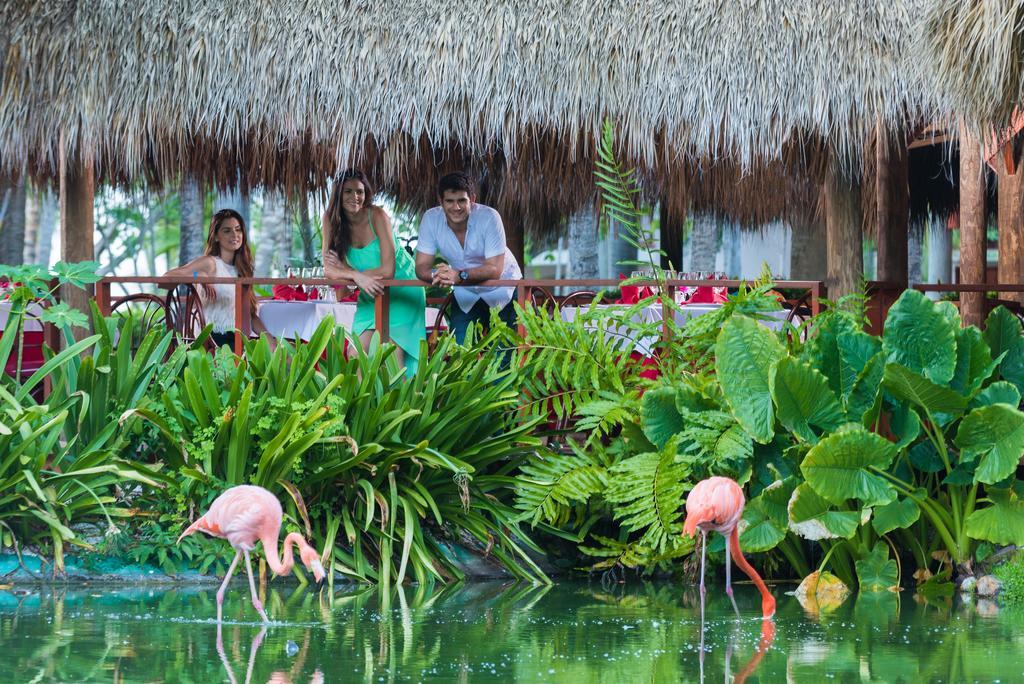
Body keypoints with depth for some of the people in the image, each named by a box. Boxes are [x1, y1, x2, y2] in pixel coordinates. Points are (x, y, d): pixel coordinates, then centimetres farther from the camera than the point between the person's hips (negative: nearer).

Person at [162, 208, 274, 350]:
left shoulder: (240, 269, 18)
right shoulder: (210, 263, -3)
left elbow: (250, 314, 15)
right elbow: (168, 276, -14)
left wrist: (271, 341, 1)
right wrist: (199, 276, -28)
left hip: (236, 340, 7)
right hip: (214, 340, -7)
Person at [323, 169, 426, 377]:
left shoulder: (377, 216, -22)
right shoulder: (331, 220, -10)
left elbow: (387, 270, -27)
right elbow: (329, 270, -14)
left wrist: (346, 270, -19)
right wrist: (357, 276, -32)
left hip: (401, 286, -4)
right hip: (371, 291, 4)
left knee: (393, 352, -15)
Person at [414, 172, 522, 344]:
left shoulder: (489, 218, -26)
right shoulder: (431, 219, -17)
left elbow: (495, 269, -28)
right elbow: (421, 267, -16)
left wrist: (460, 275, -44)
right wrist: (436, 274, -39)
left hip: (500, 290, -3)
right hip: (466, 295, 3)